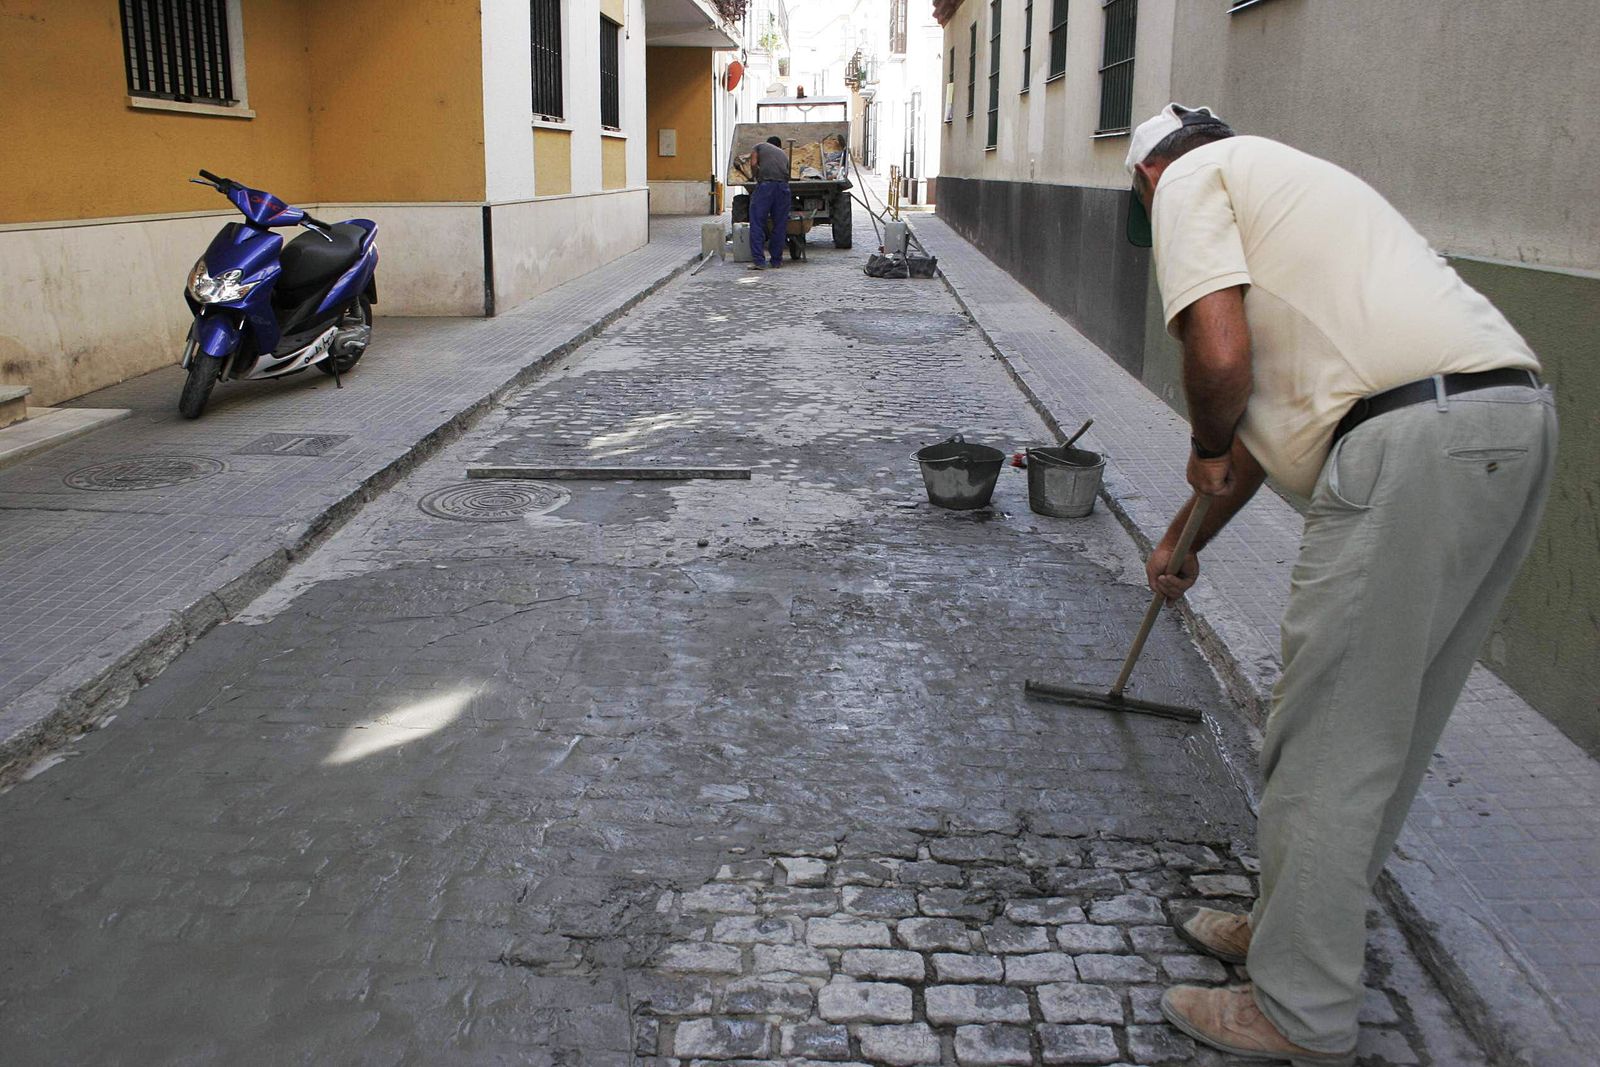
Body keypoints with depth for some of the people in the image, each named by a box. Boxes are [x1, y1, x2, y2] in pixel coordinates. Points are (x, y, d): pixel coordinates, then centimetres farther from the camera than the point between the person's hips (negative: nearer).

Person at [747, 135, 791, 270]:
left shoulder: (760, 146, 20)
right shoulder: (784, 154, 30)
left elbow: (753, 164, 5)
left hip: (765, 184, -3)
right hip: (783, 186, 3)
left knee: (757, 224, -1)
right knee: (780, 225, 11)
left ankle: (758, 261, -7)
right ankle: (777, 260, 15)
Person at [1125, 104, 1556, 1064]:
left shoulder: (1191, 178, 5)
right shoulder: (1287, 176, 32)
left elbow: (1221, 358, -12)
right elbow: (1279, 397, 36)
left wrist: (1208, 451, 10)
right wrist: (1188, 536, 44)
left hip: (1417, 442, -10)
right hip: (1519, 416, 10)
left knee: (1330, 739, 0)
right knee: (1393, 721, 19)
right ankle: (1299, 924, 37)